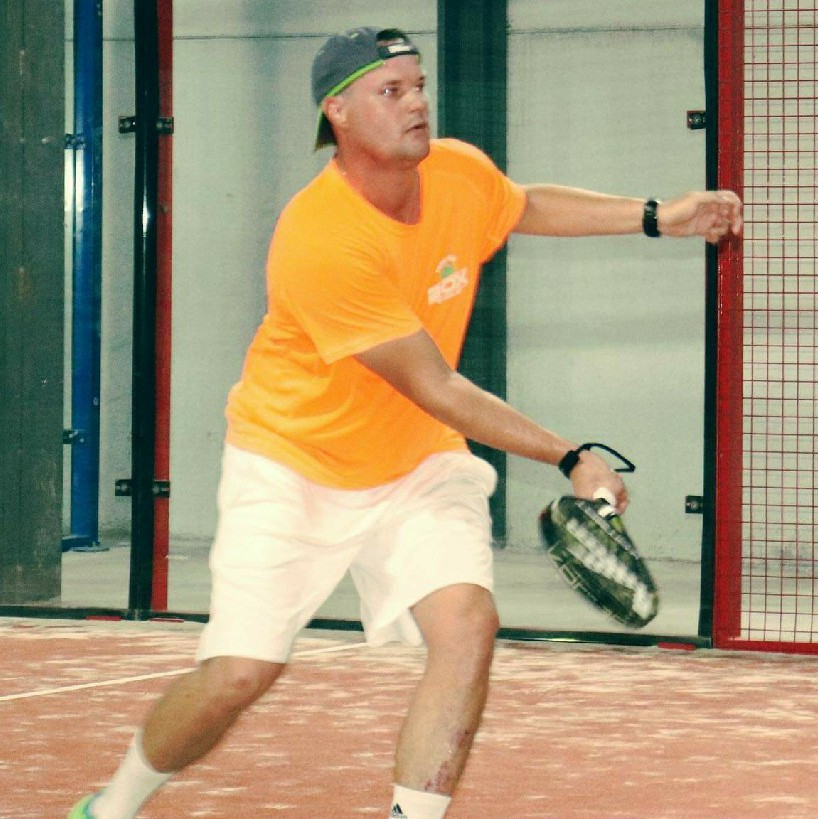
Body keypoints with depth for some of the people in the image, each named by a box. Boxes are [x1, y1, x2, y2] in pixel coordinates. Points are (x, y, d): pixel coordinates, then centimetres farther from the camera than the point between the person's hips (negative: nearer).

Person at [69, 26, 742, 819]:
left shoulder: (460, 172, -9)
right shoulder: (321, 241, -31)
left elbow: (524, 206, 19)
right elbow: (438, 391, -26)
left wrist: (657, 216, 10)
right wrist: (571, 459, -22)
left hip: (417, 467, 6)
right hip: (292, 465, -5)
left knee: (467, 625, -19)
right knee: (239, 673, -10)